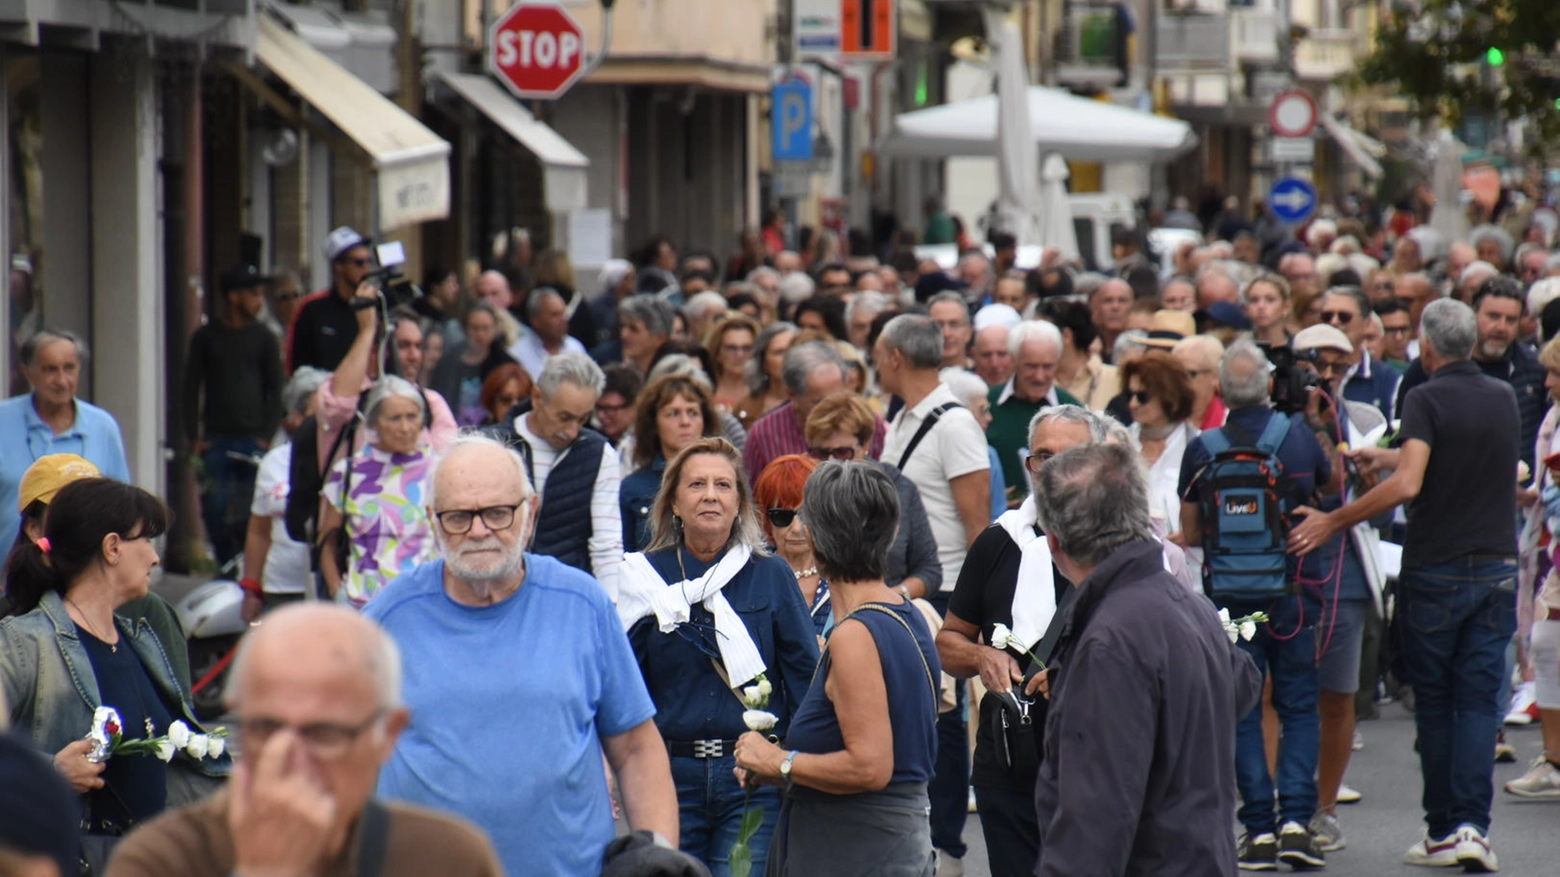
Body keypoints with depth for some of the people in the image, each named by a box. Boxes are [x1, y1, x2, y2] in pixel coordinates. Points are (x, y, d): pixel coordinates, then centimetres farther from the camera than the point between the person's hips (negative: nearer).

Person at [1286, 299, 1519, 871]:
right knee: (1479, 701, 3)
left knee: (1433, 702, 8)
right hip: (1497, 569, 4)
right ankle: (1472, 825, -9)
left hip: (1435, 571, -4)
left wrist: (1333, 522, -18)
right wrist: (1387, 457, 33)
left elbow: (1407, 484, -24)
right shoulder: (1503, 399, 8)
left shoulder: (1426, 400, -11)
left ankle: (1441, 831, 10)